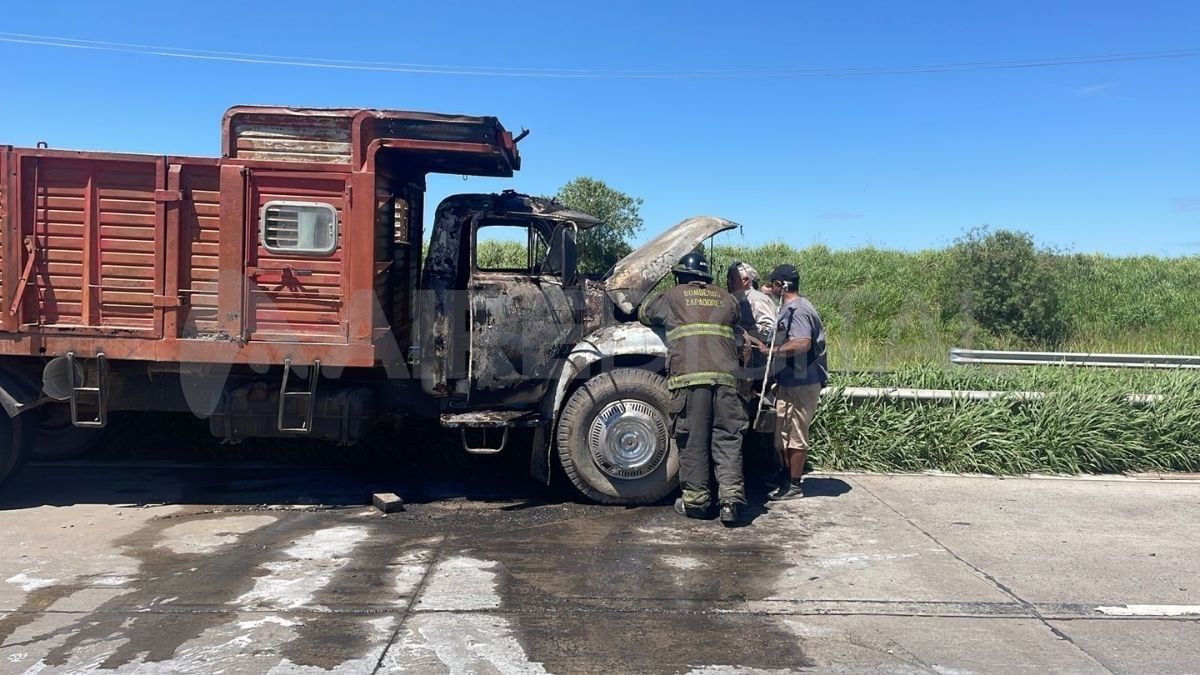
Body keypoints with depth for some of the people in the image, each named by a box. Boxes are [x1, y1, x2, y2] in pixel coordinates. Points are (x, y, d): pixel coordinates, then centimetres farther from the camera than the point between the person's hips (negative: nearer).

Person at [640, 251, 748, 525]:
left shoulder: (672, 297, 16)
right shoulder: (726, 299, 22)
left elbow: (645, 313, 30)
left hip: (689, 377, -2)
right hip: (725, 377, 2)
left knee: (693, 440, 2)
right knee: (727, 439, 4)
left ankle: (696, 499, 5)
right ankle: (731, 498, -5)